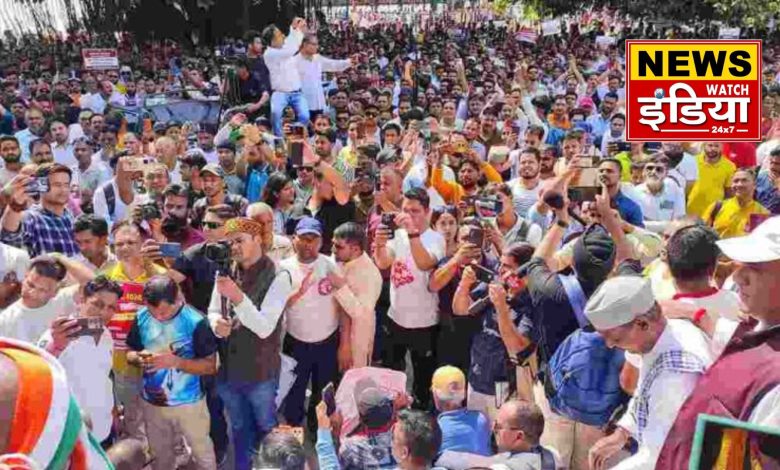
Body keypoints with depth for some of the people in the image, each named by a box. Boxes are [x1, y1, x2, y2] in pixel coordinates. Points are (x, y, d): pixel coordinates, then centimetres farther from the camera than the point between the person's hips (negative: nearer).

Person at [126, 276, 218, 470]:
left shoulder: (196, 322, -21)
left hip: (188, 402, -3)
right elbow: (130, 353, 3)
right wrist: (139, 358, -21)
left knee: (202, 454, 16)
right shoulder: (141, 318, -10)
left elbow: (210, 365, -16)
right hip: (152, 402, 4)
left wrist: (176, 361, -30)